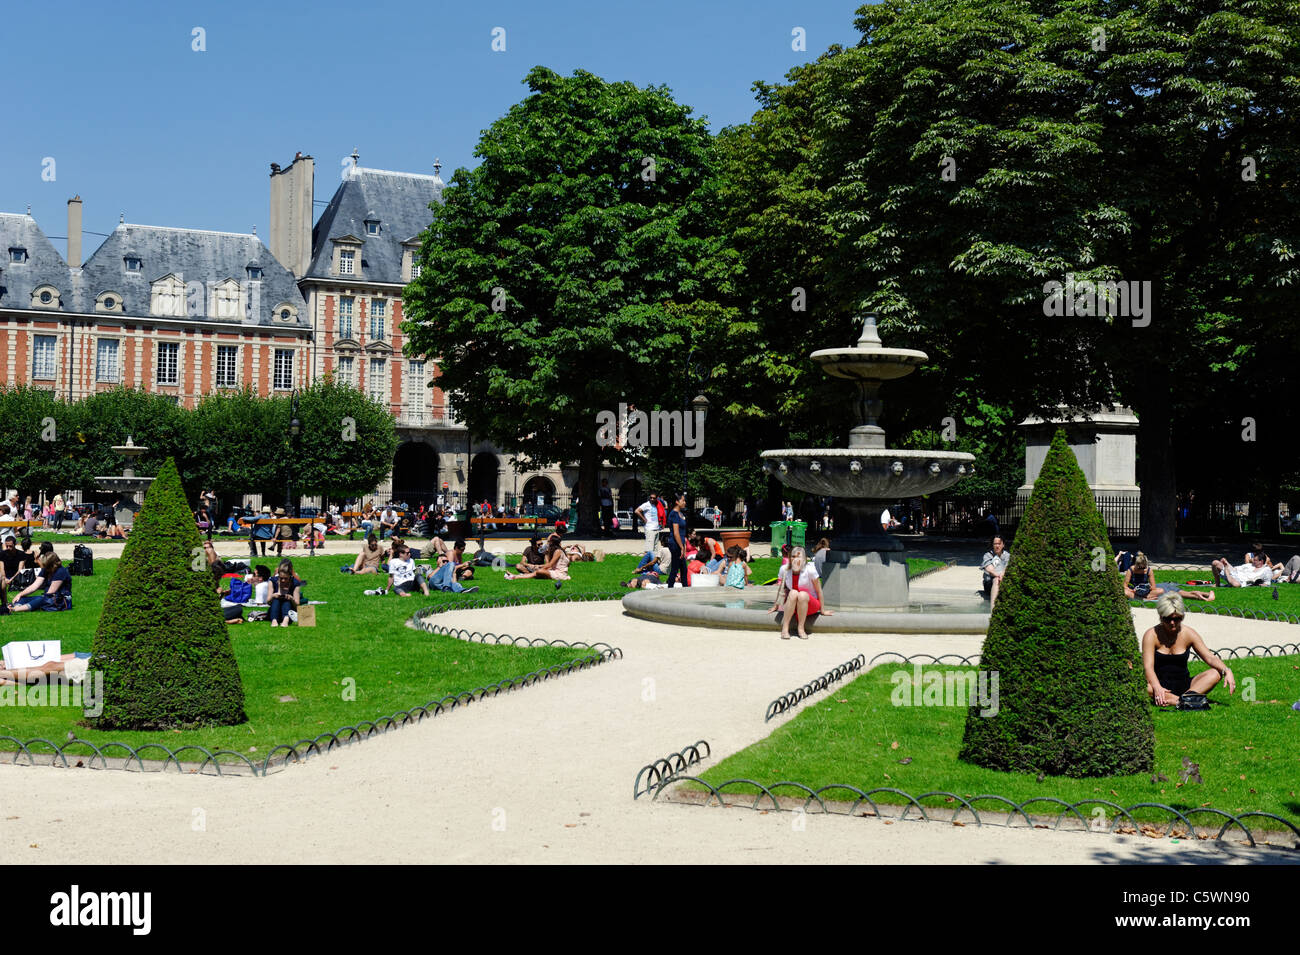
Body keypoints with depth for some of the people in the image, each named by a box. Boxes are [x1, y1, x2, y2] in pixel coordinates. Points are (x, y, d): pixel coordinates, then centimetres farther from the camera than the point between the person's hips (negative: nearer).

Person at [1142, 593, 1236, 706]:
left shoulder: (1189, 634, 2)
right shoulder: (1151, 635, -8)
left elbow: (1210, 658, -2)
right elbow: (1148, 667, -18)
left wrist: (1226, 671, -24)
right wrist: (1157, 688, -38)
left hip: (1184, 685, 4)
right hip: (1161, 685, -4)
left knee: (1215, 673, -20)